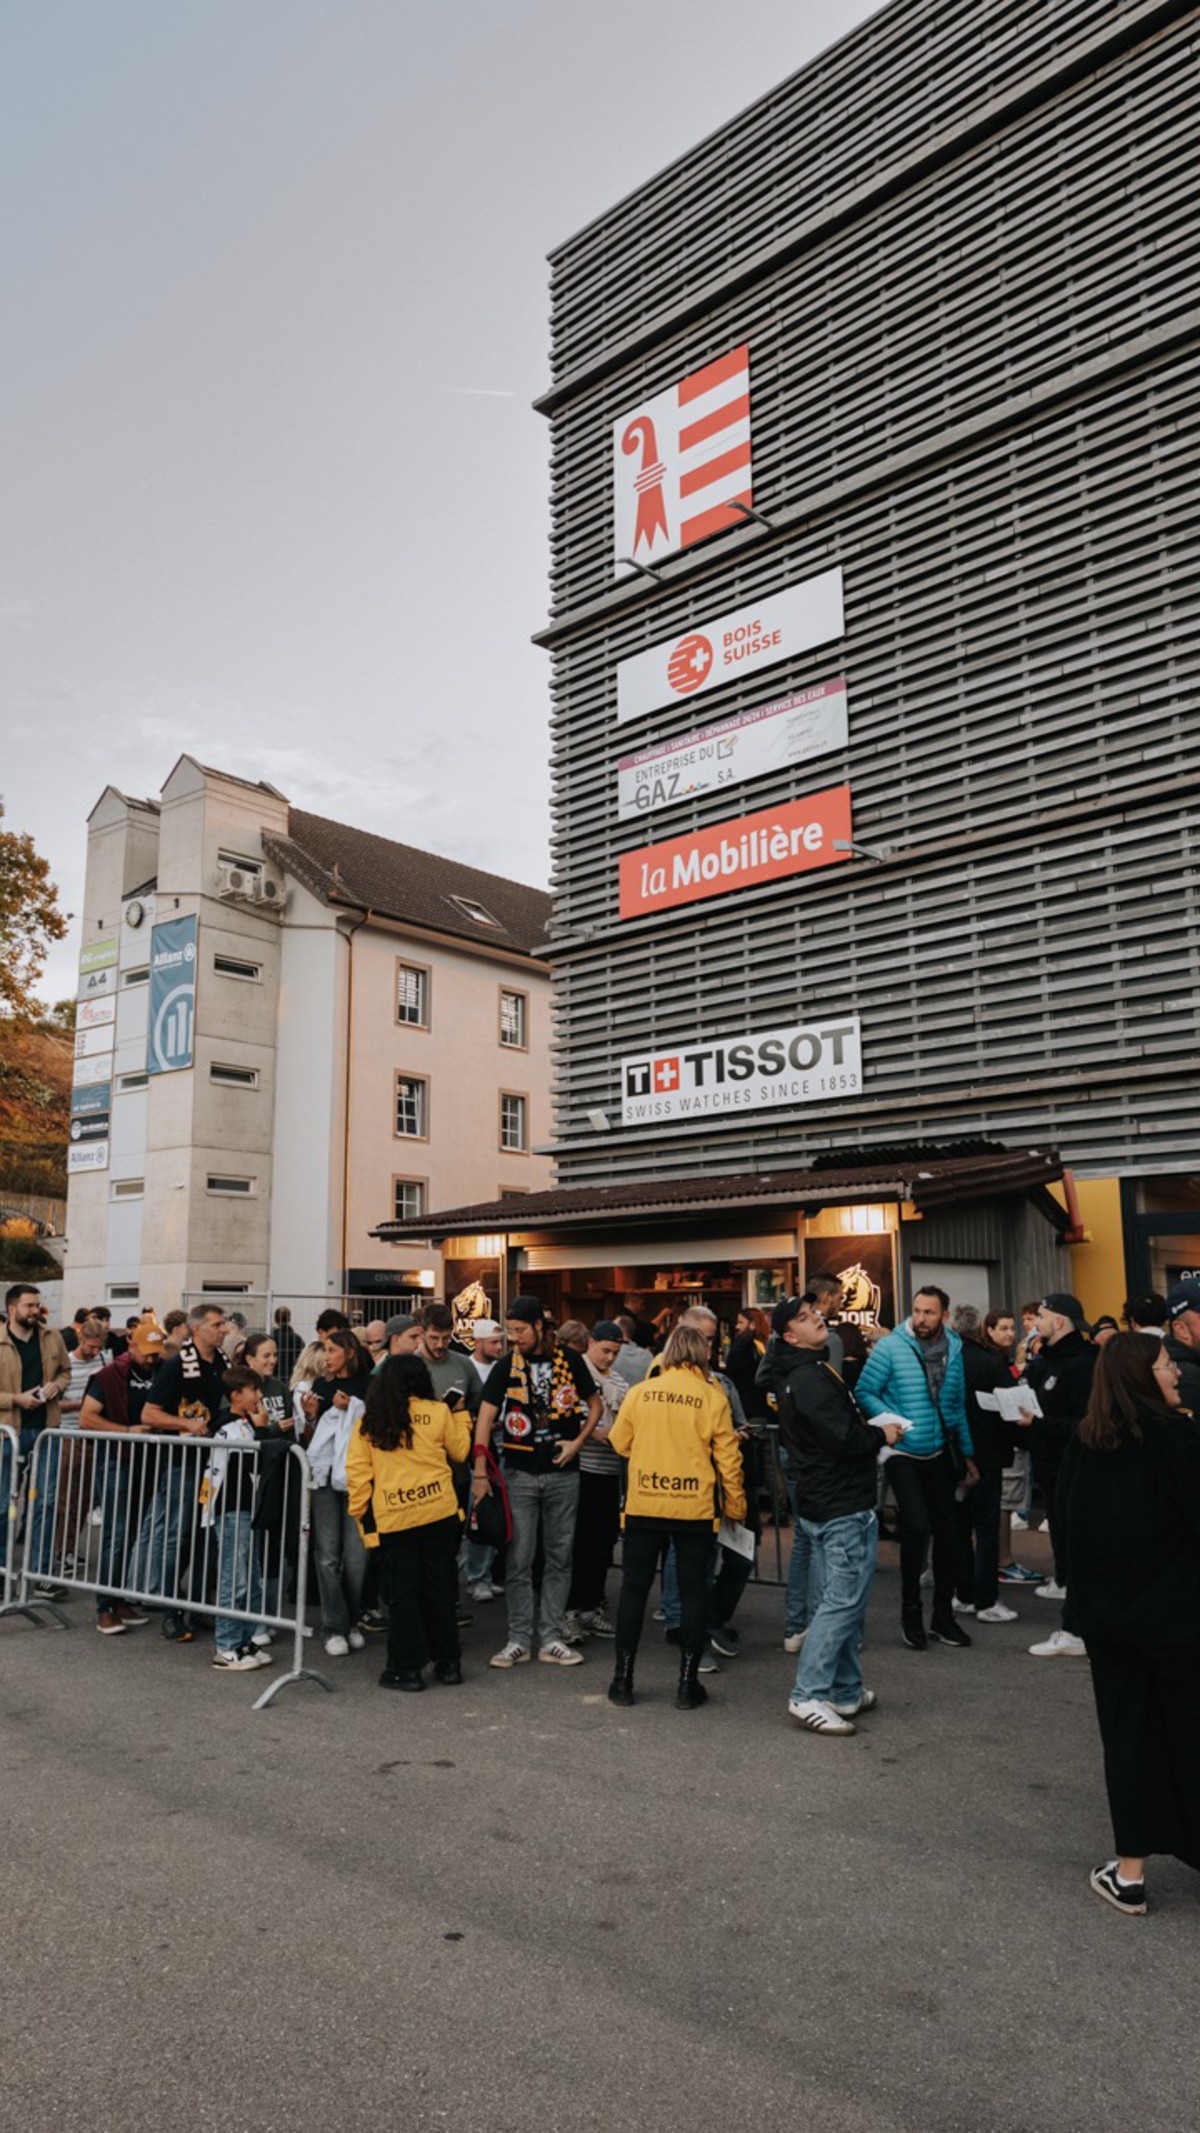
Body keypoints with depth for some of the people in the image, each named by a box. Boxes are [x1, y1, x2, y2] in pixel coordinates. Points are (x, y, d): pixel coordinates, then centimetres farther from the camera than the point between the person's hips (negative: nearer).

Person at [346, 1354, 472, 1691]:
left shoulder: (368, 1421, 2)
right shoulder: (438, 1412, -1)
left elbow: (356, 1471, 0)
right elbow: (460, 1451, 11)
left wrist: (360, 1512, 9)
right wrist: (460, 1416, 24)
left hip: (392, 1518, 0)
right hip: (439, 1511, 1)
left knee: (402, 1593, 9)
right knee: (440, 1588, 11)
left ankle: (407, 1667, 12)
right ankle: (448, 1663, 18)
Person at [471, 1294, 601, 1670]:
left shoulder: (569, 1361, 0)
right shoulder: (506, 1367, -2)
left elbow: (594, 1404, 10)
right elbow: (485, 1418, -5)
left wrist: (578, 1441, -5)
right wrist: (480, 1473, -11)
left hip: (563, 1473, 1)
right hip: (519, 1473, -1)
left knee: (559, 1557, 7)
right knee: (519, 1560, 2)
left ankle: (551, 1639, 16)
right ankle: (519, 1640, 12)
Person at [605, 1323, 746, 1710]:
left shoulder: (640, 1392, -1)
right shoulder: (713, 1397, -5)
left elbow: (620, 1443, 8)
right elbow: (728, 1458, -2)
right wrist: (735, 1506, 10)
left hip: (643, 1504, 1)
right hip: (695, 1508, -1)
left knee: (634, 1587, 11)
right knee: (693, 1591, 9)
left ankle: (623, 1679, 16)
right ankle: (688, 1684, 12)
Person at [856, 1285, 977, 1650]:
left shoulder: (953, 1350, 3)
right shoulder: (890, 1347, -11)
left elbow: (958, 1406, 12)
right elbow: (864, 1392, -9)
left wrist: (967, 1454, 13)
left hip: (941, 1453, 5)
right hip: (904, 1453, -5)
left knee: (946, 1531, 8)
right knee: (917, 1526, -15)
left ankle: (943, 1616, 24)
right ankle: (911, 1613, 5)